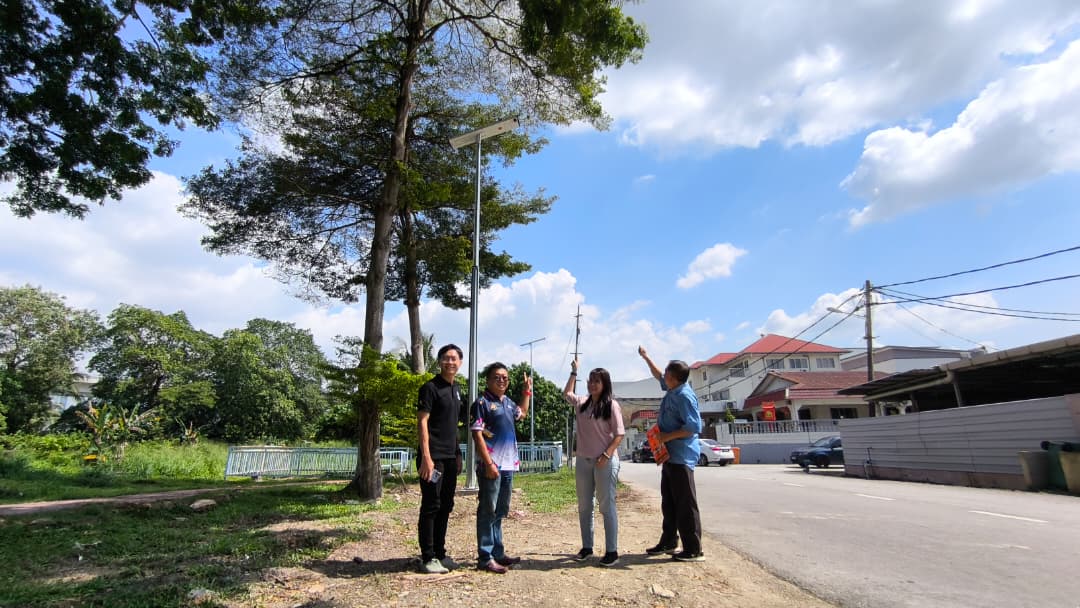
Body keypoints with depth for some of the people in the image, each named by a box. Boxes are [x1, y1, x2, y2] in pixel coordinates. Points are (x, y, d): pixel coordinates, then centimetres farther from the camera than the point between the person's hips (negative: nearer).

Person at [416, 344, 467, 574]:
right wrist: (426, 457, -21)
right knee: (430, 506, -2)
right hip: (433, 457, -8)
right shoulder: (430, 387, -10)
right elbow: (422, 422, -15)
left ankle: (440, 553, 25)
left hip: (450, 457, 8)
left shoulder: (456, 389, 14)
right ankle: (428, 558, 8)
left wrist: (457, 454, 16)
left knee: (445, 506, 14)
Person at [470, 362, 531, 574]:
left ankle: (498, 552, 27)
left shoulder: (508, 402, 14)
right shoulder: (482, 403, -10)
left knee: (500, 512, 16)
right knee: (488, 512, -1)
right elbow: (477, 435, -15)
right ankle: (485, 558, 8)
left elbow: (522, 413, 36)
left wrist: (527, 391, 30)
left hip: (508, 465, 8)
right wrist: (489, 464, -20)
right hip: (491, 466, -8)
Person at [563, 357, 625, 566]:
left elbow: (619, 434, -10)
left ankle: (612, 551, 8)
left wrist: (606, 455, -19)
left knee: (607, 506, 0)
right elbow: (567, 393, 28)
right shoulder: (582, 403, 7)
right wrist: (574, 372, 27)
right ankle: (586, 547, 24)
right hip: (583, 460, 6)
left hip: (605, 461, -6)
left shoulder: (611, 405, -9)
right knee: (584, 507, 12)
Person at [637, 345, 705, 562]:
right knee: (669, 503, 17)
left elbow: (694, 426, -24)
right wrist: (646, 357, 35)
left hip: (681, 456, -10)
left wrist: (668, 436, -20)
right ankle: (668, 542, 28)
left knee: (685, 504, -4)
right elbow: (658, 376, 30)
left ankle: (693, 550, 4)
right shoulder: (671, 390, 9)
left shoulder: (684, 396, -18)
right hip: (669, 455, 10)